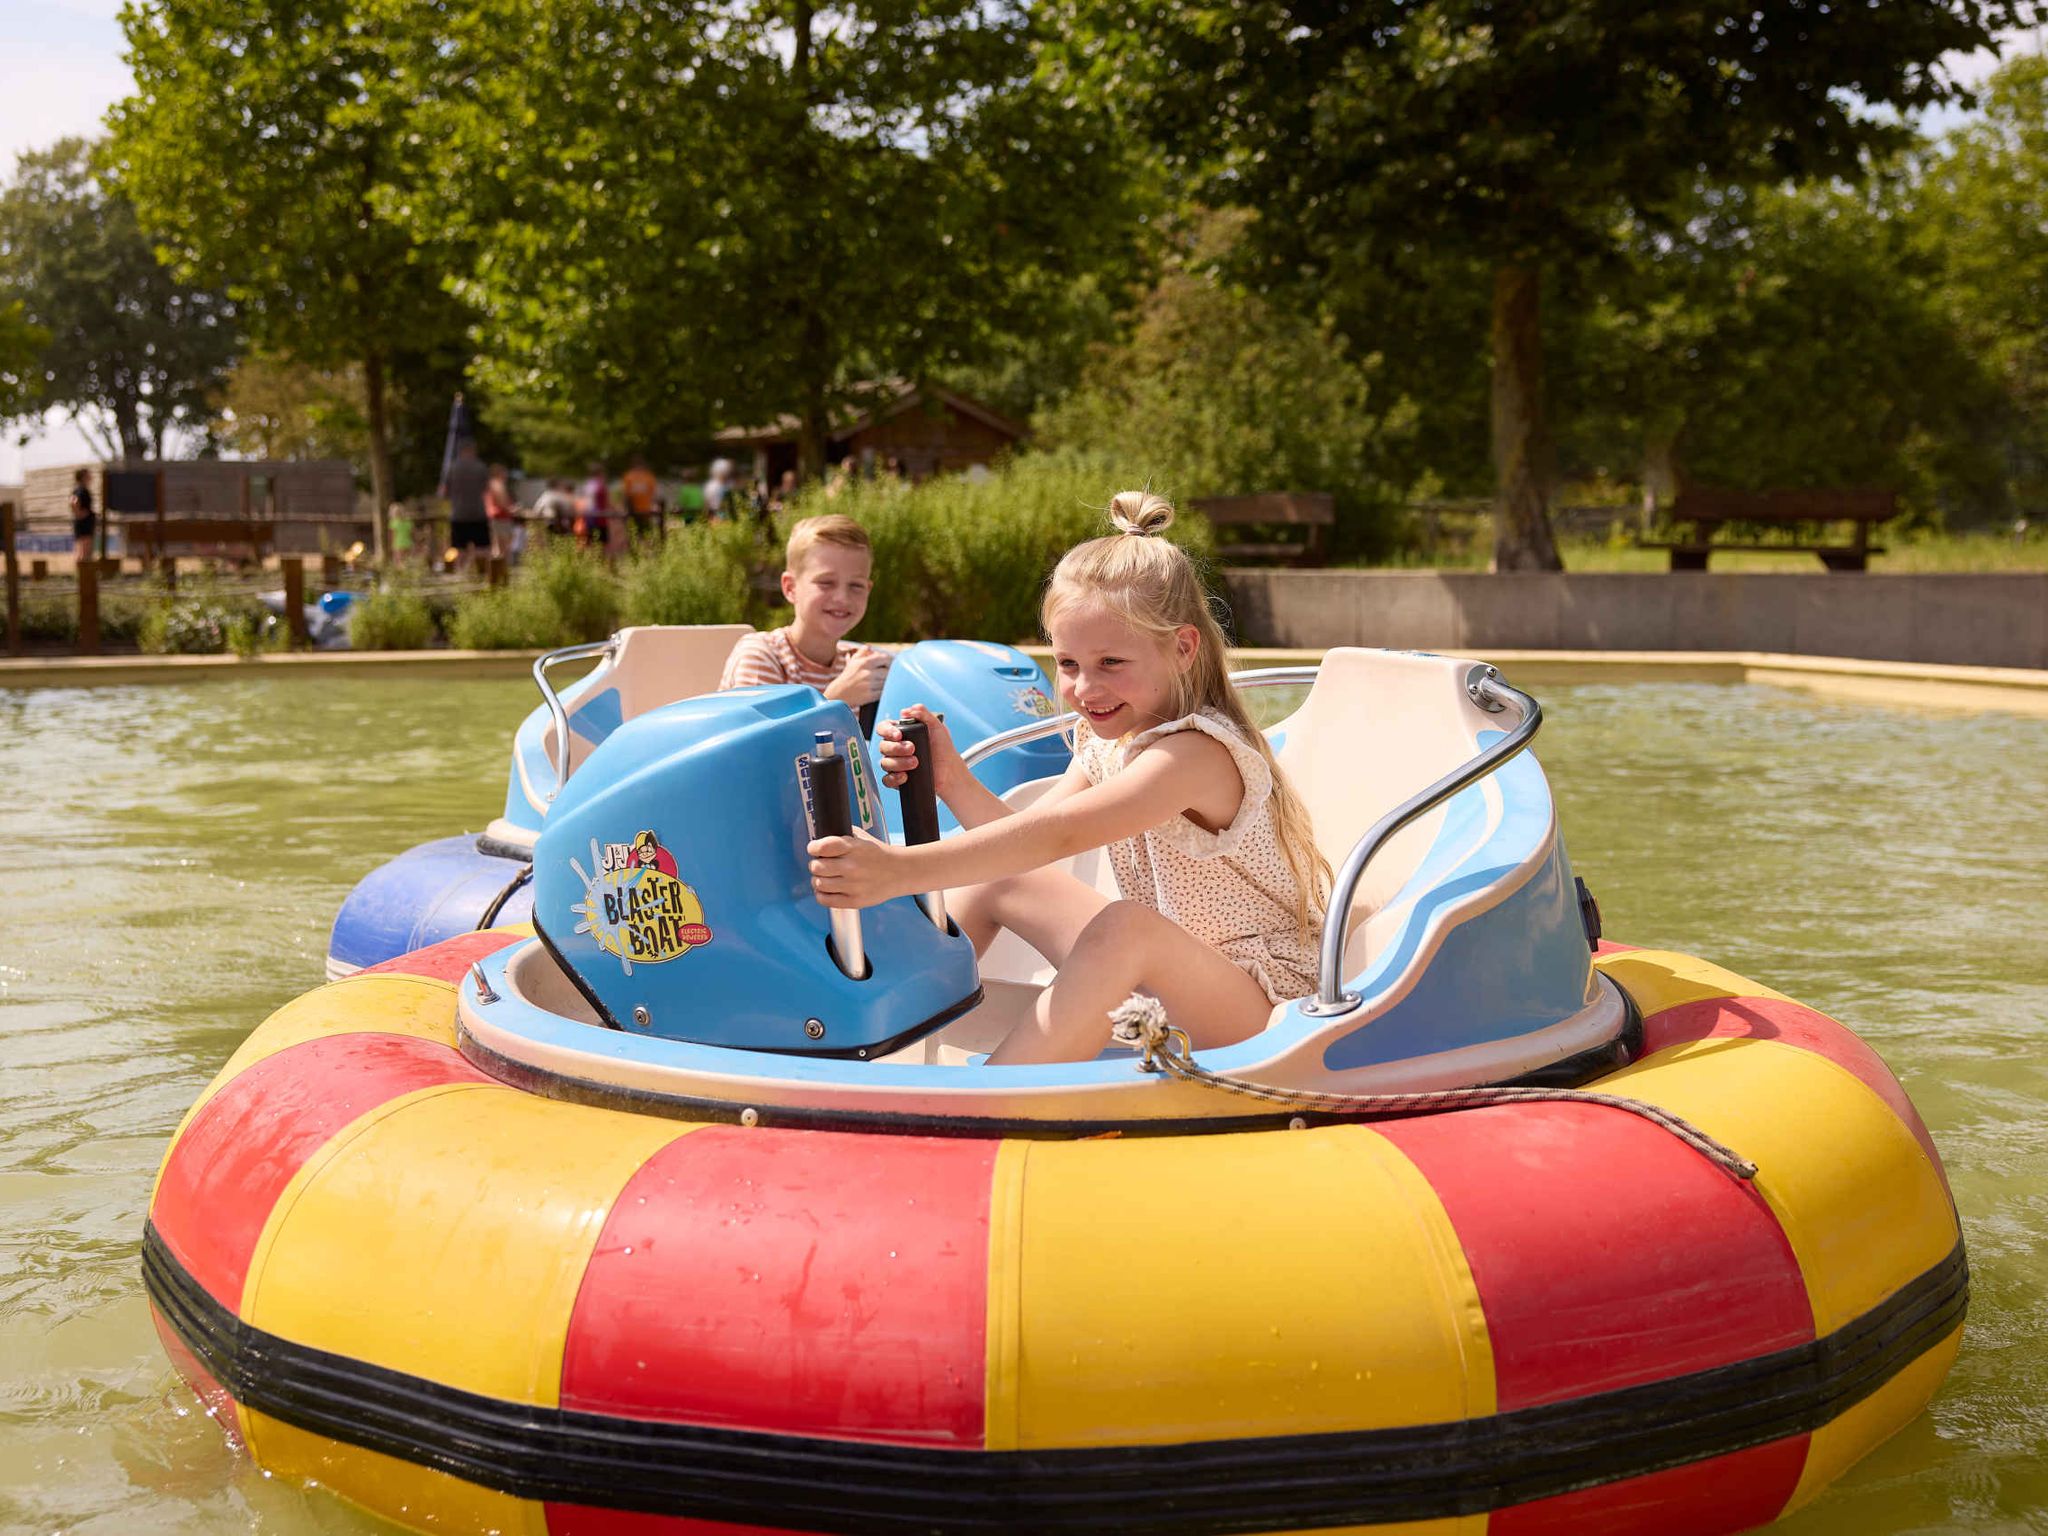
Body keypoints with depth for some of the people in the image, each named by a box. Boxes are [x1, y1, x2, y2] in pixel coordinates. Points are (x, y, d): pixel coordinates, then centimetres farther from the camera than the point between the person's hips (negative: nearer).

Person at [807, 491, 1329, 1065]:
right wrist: (952, 781, -17)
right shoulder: (1109, 740, 4)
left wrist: (901, 869, -46)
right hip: (1159, 978, 9)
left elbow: (1059, 835, -37)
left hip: (1258, 1003, -9)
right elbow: (1025, 840, 2)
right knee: (999, 878, 8)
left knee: (1126, 926, -38)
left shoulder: (1197, 752, -26)